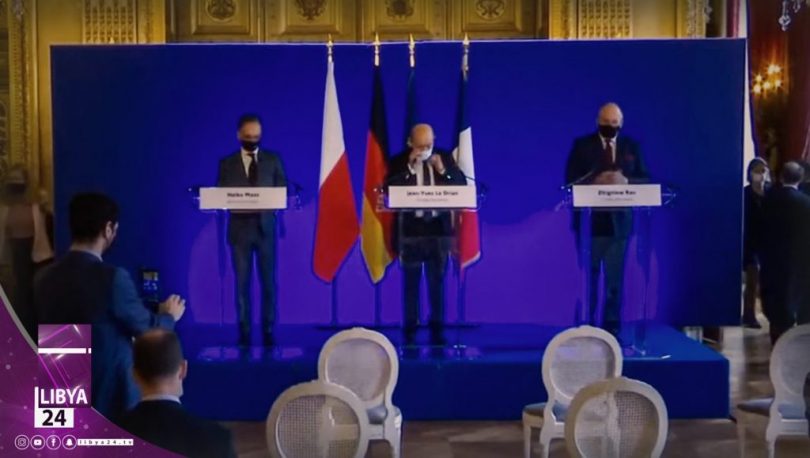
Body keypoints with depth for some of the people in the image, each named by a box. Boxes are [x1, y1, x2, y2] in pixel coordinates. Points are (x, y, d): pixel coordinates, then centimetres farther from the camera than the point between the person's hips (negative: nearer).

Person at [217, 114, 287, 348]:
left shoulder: (273, 159, 7)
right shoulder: (227, 163, 7)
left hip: (265, 227, 0)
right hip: (240, 228, 0)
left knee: (268, 282, 0)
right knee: (242, 282, 2)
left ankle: (268, 331, 6)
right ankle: (244, 333, 8)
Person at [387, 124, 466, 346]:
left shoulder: (444, 158, 5)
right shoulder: (399, 162, 0)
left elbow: (462, 186, 1)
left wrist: (443, 171, -13)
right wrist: (409, 168, -17)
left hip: (439, 228, 1)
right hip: (410, 230, -1)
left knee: (437, 282, 7)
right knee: (410, 284, 6)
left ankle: (437, 331, 13)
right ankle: (409, 332, 13)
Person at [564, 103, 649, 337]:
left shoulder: (632, 147, 9)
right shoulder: (582, 145, 3)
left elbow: (643, 180, 4)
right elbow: (571, 180, -3)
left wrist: (625, 182, -16)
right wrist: (595, 181, -19)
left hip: (619, 221, 2)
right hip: (590, 220, -1)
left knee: (615, 279, 4)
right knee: (587, 278, 4)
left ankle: (612, 330, 11)